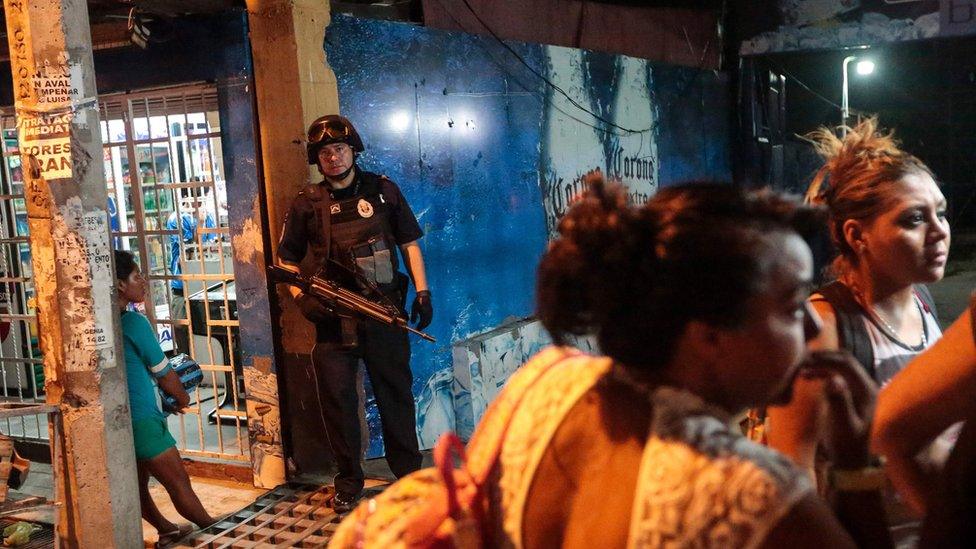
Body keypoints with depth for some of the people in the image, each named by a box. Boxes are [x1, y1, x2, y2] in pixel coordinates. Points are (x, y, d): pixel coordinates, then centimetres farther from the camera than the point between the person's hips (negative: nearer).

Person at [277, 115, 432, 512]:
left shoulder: (383, 191, 7)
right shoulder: (307, 204, 6)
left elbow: (409, 244, 10)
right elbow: (287, 261, 11)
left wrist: (422, 291, 1)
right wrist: (302, 298, -5)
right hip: (333, 317, 0)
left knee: (396, 393, 7)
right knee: (337, 399, 4)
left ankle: (409, 474, 21)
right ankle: (348, 481, 19)